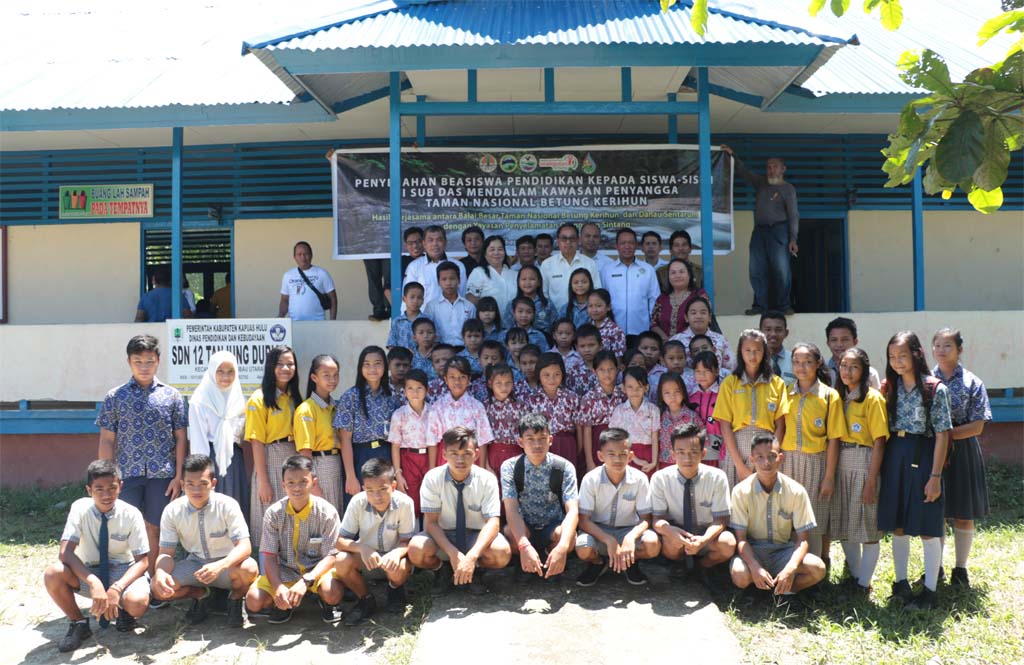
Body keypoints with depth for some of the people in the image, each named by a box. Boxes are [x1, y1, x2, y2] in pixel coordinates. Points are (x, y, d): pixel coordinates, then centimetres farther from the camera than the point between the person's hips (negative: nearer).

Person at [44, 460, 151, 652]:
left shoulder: (131, 514, -16)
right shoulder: (80, 508, -14)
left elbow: (142, 561, -14)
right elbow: (66, 553, -24)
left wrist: (117, 588, -31)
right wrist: (93, 582, -38)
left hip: (123, 572, -2)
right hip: (88, 572, 2)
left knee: (138, 602, -35)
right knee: (52, 574, -29)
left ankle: (123, 610, 5)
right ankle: (78, 624, -4)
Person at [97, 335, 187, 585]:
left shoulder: (171, 396, 5)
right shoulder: (115, 397, 5)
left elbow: (181, 439, 5)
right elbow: (107, 440, 5)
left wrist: (179, 476, -1)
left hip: (162, 474, 0)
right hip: (127, 474, 0)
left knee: (155, 529, 5)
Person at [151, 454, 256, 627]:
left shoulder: (227, 505, -20)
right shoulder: (172, 511, -12)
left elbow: (245, 546, -26)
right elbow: (166, 553, -8)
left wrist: (219, 566, -46)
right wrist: (160, 573, -33)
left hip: (226, 564, -3)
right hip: (194, 565, 3)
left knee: (249, 568, -35)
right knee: (158, 587, -22)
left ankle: (235, 599, 1)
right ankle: (201, 595, 8)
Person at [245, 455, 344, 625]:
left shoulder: (327, 513, -14)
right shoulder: (274, 513, -8)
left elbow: (330, 556, -15)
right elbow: (269, 556, -8)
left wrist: (305, 582, -32)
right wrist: (278, 587, -27)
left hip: (317, 570, -2)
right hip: (284, 571, 2)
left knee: (332, 593, -33)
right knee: (253, 601, -22)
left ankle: (326, 603, 5)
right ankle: (285, 604, 10)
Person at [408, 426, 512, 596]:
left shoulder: (487, 479, -16)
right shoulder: (432, 478, -15)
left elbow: (493, 522, -23)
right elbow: (431, 522, -16)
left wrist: (471, 556, -39)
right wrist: (453, 554, -32)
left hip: (476, 536, 0)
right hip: (442, 536, 0)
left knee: (502, 552, -32)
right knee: (416, 549, -32)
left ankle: (475, 571, 4)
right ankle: (442, 571, 3)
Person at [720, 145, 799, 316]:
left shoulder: (788, 188, 3)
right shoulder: (762, 183, 18)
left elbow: (793, 215, -2)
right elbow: (743, 172, 23)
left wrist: (793, 239, -11)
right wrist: (732, 155, 8)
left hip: (778, 230, -5)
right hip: (759, 231, 5)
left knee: (781, 270, -9)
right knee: (757, 270, 0)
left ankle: (783, 306, -6)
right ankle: (760, 305, 3)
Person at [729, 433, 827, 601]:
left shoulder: (796, 491, -9)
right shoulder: (741, 491, -11)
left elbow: (802, 539, -8)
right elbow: (741, 538, -10)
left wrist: (790, 569, -26)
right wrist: (755, 567, -29)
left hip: (783, 551, 1)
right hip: (752, 551, -1)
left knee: (818, 568, -27)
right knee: (739, 575, -33)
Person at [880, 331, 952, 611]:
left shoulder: (935, 389, -8)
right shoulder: (890, 387, 7)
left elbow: (942, 434, -9)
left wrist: (935, 475, -12)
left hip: (922, 456, -5)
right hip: (894, 455, 5)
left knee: (927, 527, 1)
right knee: (898, 525, 11)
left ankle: (930, 591, 12)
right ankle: (901, 582, 24)